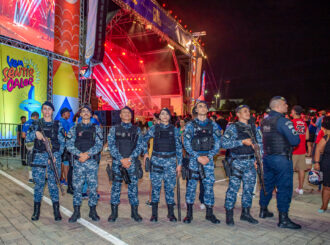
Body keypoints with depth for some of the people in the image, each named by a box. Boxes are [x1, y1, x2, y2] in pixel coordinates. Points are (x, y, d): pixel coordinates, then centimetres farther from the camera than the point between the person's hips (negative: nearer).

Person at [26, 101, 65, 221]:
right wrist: (35, 133, -19)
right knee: (39, 183, 3)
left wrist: (56, 156, -8)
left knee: (53, 183, 1)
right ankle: (36, 210, 18)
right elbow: (27, 138, 2)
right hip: (39, 156, 1)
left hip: (54, 156, -1)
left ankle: (56, 210, 11)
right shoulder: (36, 124, 9)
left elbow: (62, 142, 4)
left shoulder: (57, 125, 7)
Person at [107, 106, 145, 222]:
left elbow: (140, 146, 2)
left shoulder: (136, 129, 9)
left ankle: (134, 212, 16)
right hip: (117, 161, 0)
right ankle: (114, 212, 17)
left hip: (132, 162, 1)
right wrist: (121, 159, -12)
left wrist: (130, 158, -10)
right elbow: (111, 145, -2)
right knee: (116, 186, 4)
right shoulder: (114, 129, 7)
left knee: (133, 186, 4)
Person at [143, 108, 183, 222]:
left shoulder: (174, 130, 5)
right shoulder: (154, 128, 5)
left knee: (170, 187, 4)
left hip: (170, 160, 0)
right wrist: (145, 153, 4)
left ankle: (171, 213, 17)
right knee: (155, 186, 3)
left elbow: (179, 147, 5)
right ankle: (154, 213, 14)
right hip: (156, 160, 0)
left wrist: (179, 163, 2)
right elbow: (144, 140, 15)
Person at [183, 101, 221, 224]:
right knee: (191, 185, 3)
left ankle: (209, 213, 17)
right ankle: (189, 213, 15)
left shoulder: (213, 125, 7)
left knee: (209, 185, 4)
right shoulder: (190, 125, 1)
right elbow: (186, 143, -4)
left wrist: (209, 156, -9)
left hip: (208, 159, 2)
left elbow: (217, 143, 4)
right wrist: (198, 157, -12)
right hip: (194, 159, -1)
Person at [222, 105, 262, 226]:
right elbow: (224, 143, -16)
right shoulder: (232, 127, -4)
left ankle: (245, 213, 26)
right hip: (237, 162, -5)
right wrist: (242, 142, -18)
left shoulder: (253, 127, 13)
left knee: (249, 188, 11)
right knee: (233, 188, -2)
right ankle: (229, 215, 11)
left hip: (251, 162, 6)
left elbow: (260, 143, 14)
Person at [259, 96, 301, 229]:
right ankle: (283, 219, 5)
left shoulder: (265, 120, 9)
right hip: (281, 158, -8)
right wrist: (297, 135, 3)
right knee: (284, 187, 0)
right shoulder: (282, 120, -16)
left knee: (267, 184, 17)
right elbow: (295, 141, -18)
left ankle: (263, 210, 30)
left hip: (267, 157, 8)